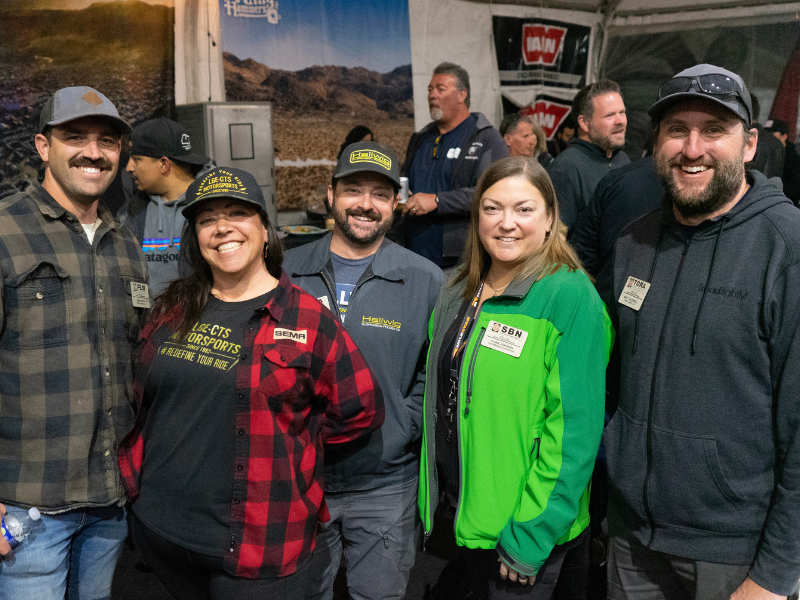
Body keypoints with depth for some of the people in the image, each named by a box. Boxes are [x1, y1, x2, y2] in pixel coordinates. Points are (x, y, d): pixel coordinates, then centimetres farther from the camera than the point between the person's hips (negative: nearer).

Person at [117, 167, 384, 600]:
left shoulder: (307, 319, -8)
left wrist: (283, 445, -2)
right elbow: (138, 399, 17)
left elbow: (361, 410, -5)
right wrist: (135, 478, 10)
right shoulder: (173, 309, 5)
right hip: (158, 528, 4)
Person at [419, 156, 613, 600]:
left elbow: (575, 427, -20)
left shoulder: (570, 297, -17)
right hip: (460, 512, 6)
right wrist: (431, 494, 10)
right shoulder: (458, 293, 3)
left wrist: (531, 536, -20)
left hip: (522, 531, -6)